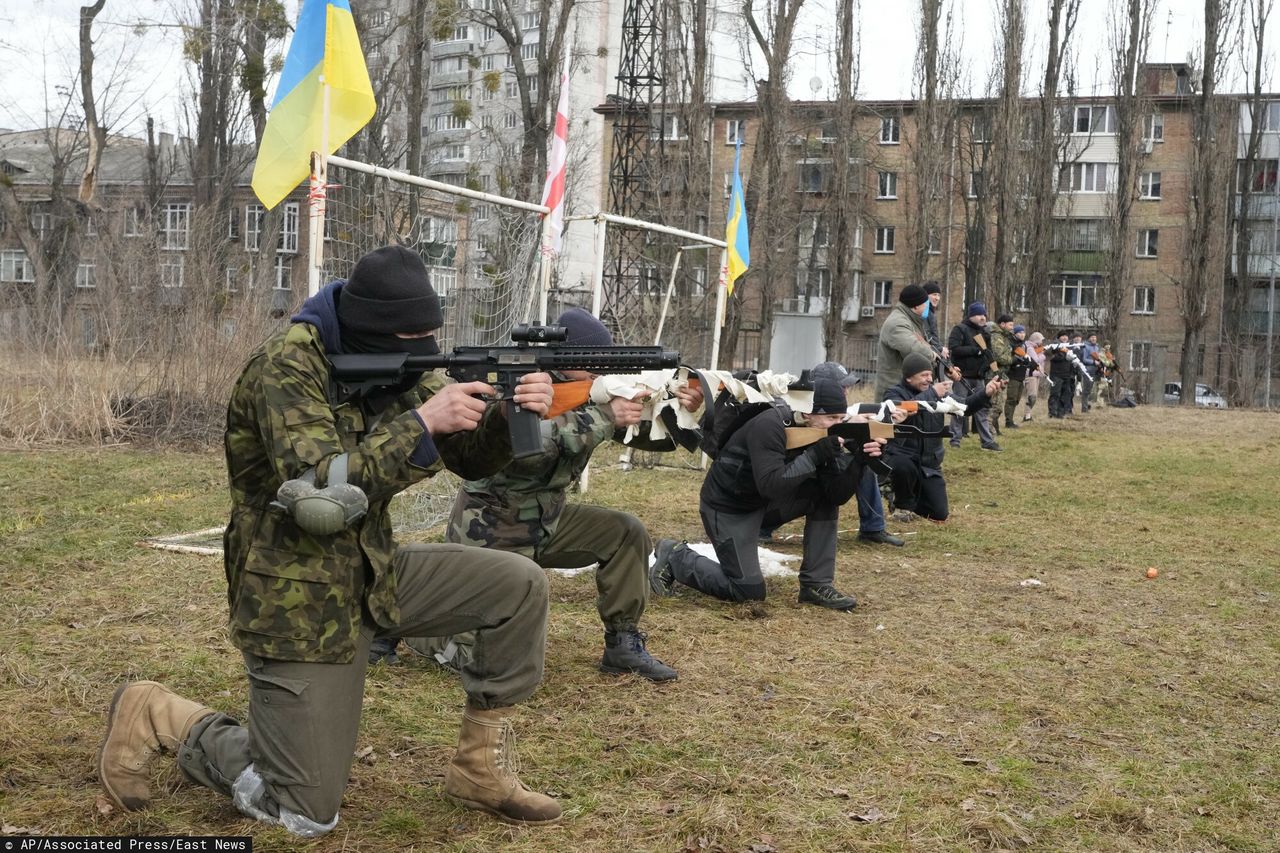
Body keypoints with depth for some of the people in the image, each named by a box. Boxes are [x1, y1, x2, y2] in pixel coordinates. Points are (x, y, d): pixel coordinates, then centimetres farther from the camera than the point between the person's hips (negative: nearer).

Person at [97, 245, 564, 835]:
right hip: (300, 600, -7)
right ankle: (155, 717, 17)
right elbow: (316, 494, -32)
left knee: (519, 585, -7)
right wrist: (422, 423, -34)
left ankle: (480, 766, 8)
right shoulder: (288, 365, -21)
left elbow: (468, 457, 2)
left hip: (373, 575, 7)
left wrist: (515, 418, -19)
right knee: (306, 815, -2)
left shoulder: (391, 363, 1)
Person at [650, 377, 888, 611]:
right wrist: (816, 454, -35)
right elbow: (772, 486, -37)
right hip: (728, 508, -8)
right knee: (749, 592, -10)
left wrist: (858, 457, -25)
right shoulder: (770, 427, -27)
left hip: (764, 503, 8)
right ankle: (675, 558, 8)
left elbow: (838, 495, -9)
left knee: (827, 495, -8)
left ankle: (817, 585, -2)